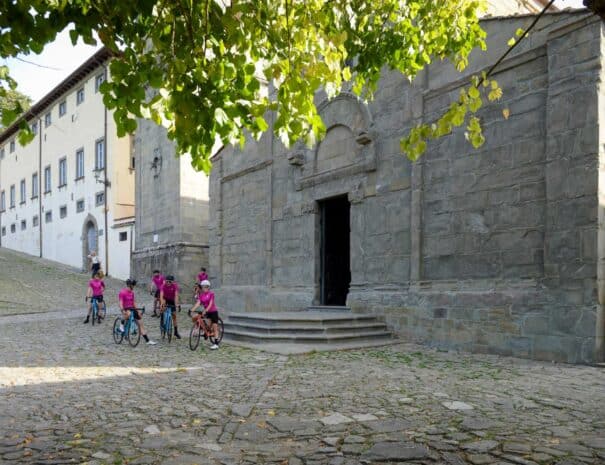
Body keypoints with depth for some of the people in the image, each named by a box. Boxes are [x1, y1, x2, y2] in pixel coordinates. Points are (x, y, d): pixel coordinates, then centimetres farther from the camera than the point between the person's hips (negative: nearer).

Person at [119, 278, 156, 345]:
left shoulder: (132, 292, 13)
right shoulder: (122, 292, -9)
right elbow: (121, 303, -18)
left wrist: (138, 311, 13)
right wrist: (123, 311, -33)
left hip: (132, 309, 7)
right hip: (126, 309, -7)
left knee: (140, 324, 2)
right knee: (128, 314, -43)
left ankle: (147, 340, 4)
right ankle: (121, 324, -12)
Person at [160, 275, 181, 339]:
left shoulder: (175, 286, -27)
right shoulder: (163, 286, -27)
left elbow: (176, 295, -35)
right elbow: (161, 295, -37)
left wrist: (176, 304, -48)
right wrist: (161, 303, -52)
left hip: (172, 300, 0)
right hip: (165, 299, 0)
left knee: (174, 315, -1)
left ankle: (176, 332, 5)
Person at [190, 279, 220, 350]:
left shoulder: (211, 294, -13)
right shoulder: (201, 295, 2)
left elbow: (210, 304, -22)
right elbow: (198, 303, -8)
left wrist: (205, 310, -36)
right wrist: (192, 310, -23)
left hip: (213, 311, -6)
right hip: (205, 311, 6)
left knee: (214, 327, -6)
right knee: (194, 316, -14)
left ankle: (216, 344, -5)